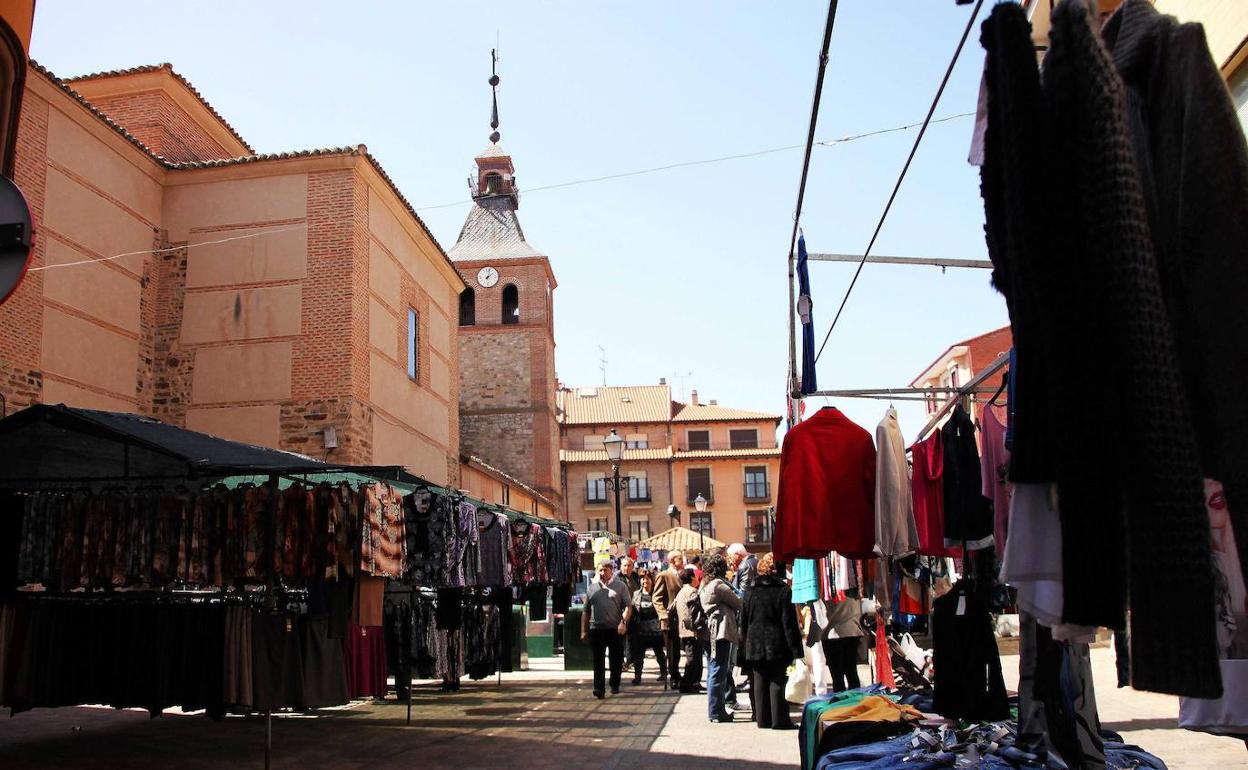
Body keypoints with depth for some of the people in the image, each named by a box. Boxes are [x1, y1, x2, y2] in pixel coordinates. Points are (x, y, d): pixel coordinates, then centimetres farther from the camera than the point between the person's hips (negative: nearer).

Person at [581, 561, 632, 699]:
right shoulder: (592, 588, 13)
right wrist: (584, 630, 10)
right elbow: (586, 611, 16)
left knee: (616, 660, 8)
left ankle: (615, 685, 24)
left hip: (616, 629, -1)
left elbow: (628, 606, -1)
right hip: (596, 629, 1)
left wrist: (623, 622, -17)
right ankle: (599, 689, -7)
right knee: (598, 661, -4)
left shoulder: (620, 586, 6)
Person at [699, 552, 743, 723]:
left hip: (712, 629, 10)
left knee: (717, 671, 14)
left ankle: (717, 710, 20)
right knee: (719, 671, -6)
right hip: (722, 630, -10)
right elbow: (737, 603, -6)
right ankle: (716, 712, -2)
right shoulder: (718, 584, -12)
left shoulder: (704, 586, 16)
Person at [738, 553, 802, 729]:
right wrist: (795, 649, -7)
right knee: (777, 682, 1)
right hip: (777, 645, -3)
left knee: (760, 683, 9)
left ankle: (762, 719, 13)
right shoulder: (783, 590, -7)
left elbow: (743, 622, 10)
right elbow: (789, 622, -9)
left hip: (755, 645, 4)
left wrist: (745, 646, 16)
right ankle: (779, 720, 1)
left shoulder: (750, 591, 6)